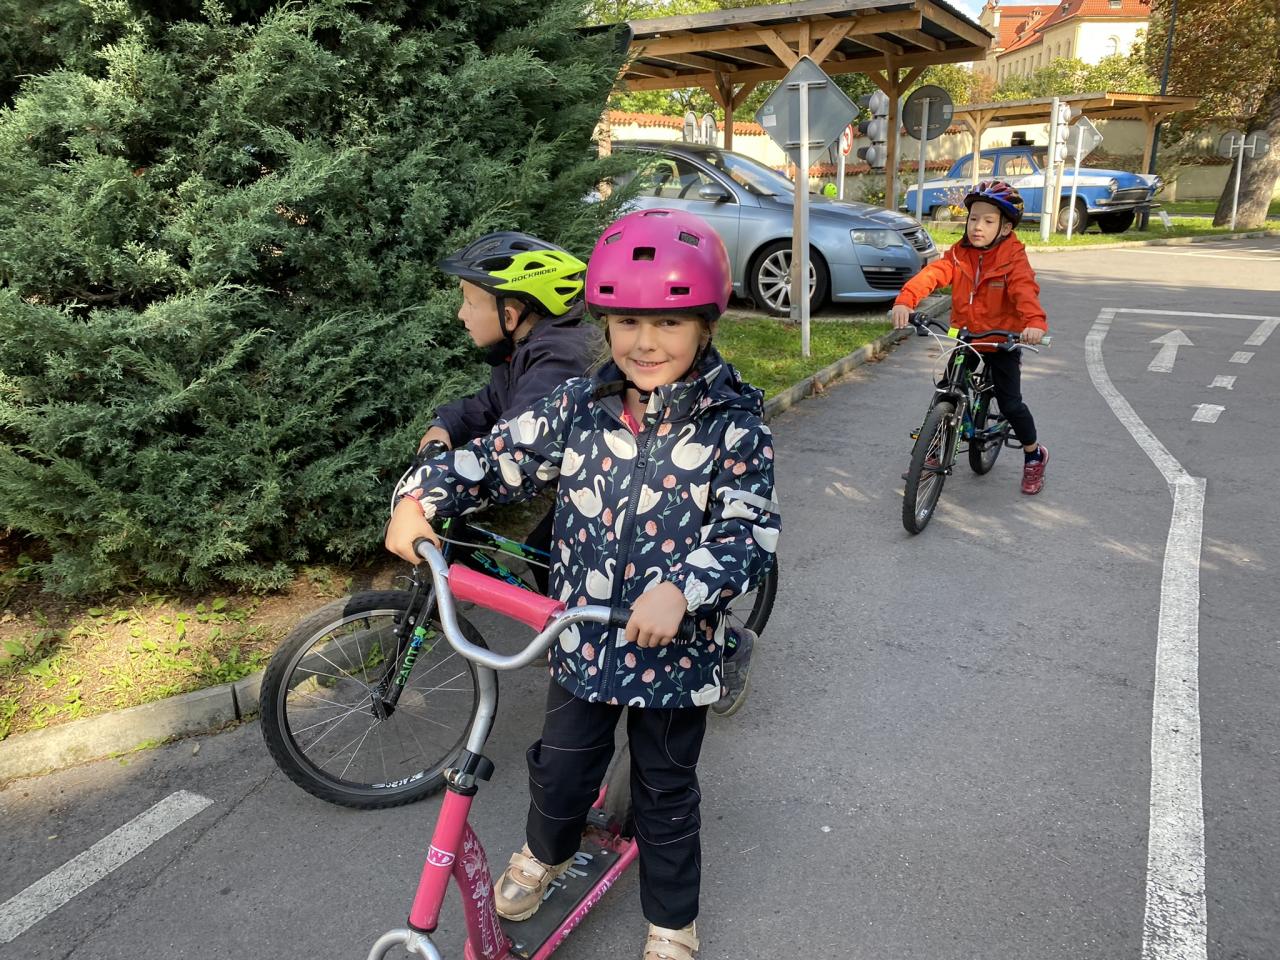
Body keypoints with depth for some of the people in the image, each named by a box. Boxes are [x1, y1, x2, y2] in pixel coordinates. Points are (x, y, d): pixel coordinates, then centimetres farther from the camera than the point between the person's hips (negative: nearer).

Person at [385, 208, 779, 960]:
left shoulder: (734, 424, -15)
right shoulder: (579, 407, -5)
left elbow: (752, 531, -22)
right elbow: (498, 459, 3)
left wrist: (681, 588, -37)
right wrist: (422, 496, -11)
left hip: (675, 650, -2)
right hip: (583, 642, 3)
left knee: (666, 797, 17)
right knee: (560, 775, 20)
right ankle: (545, 854, 55)